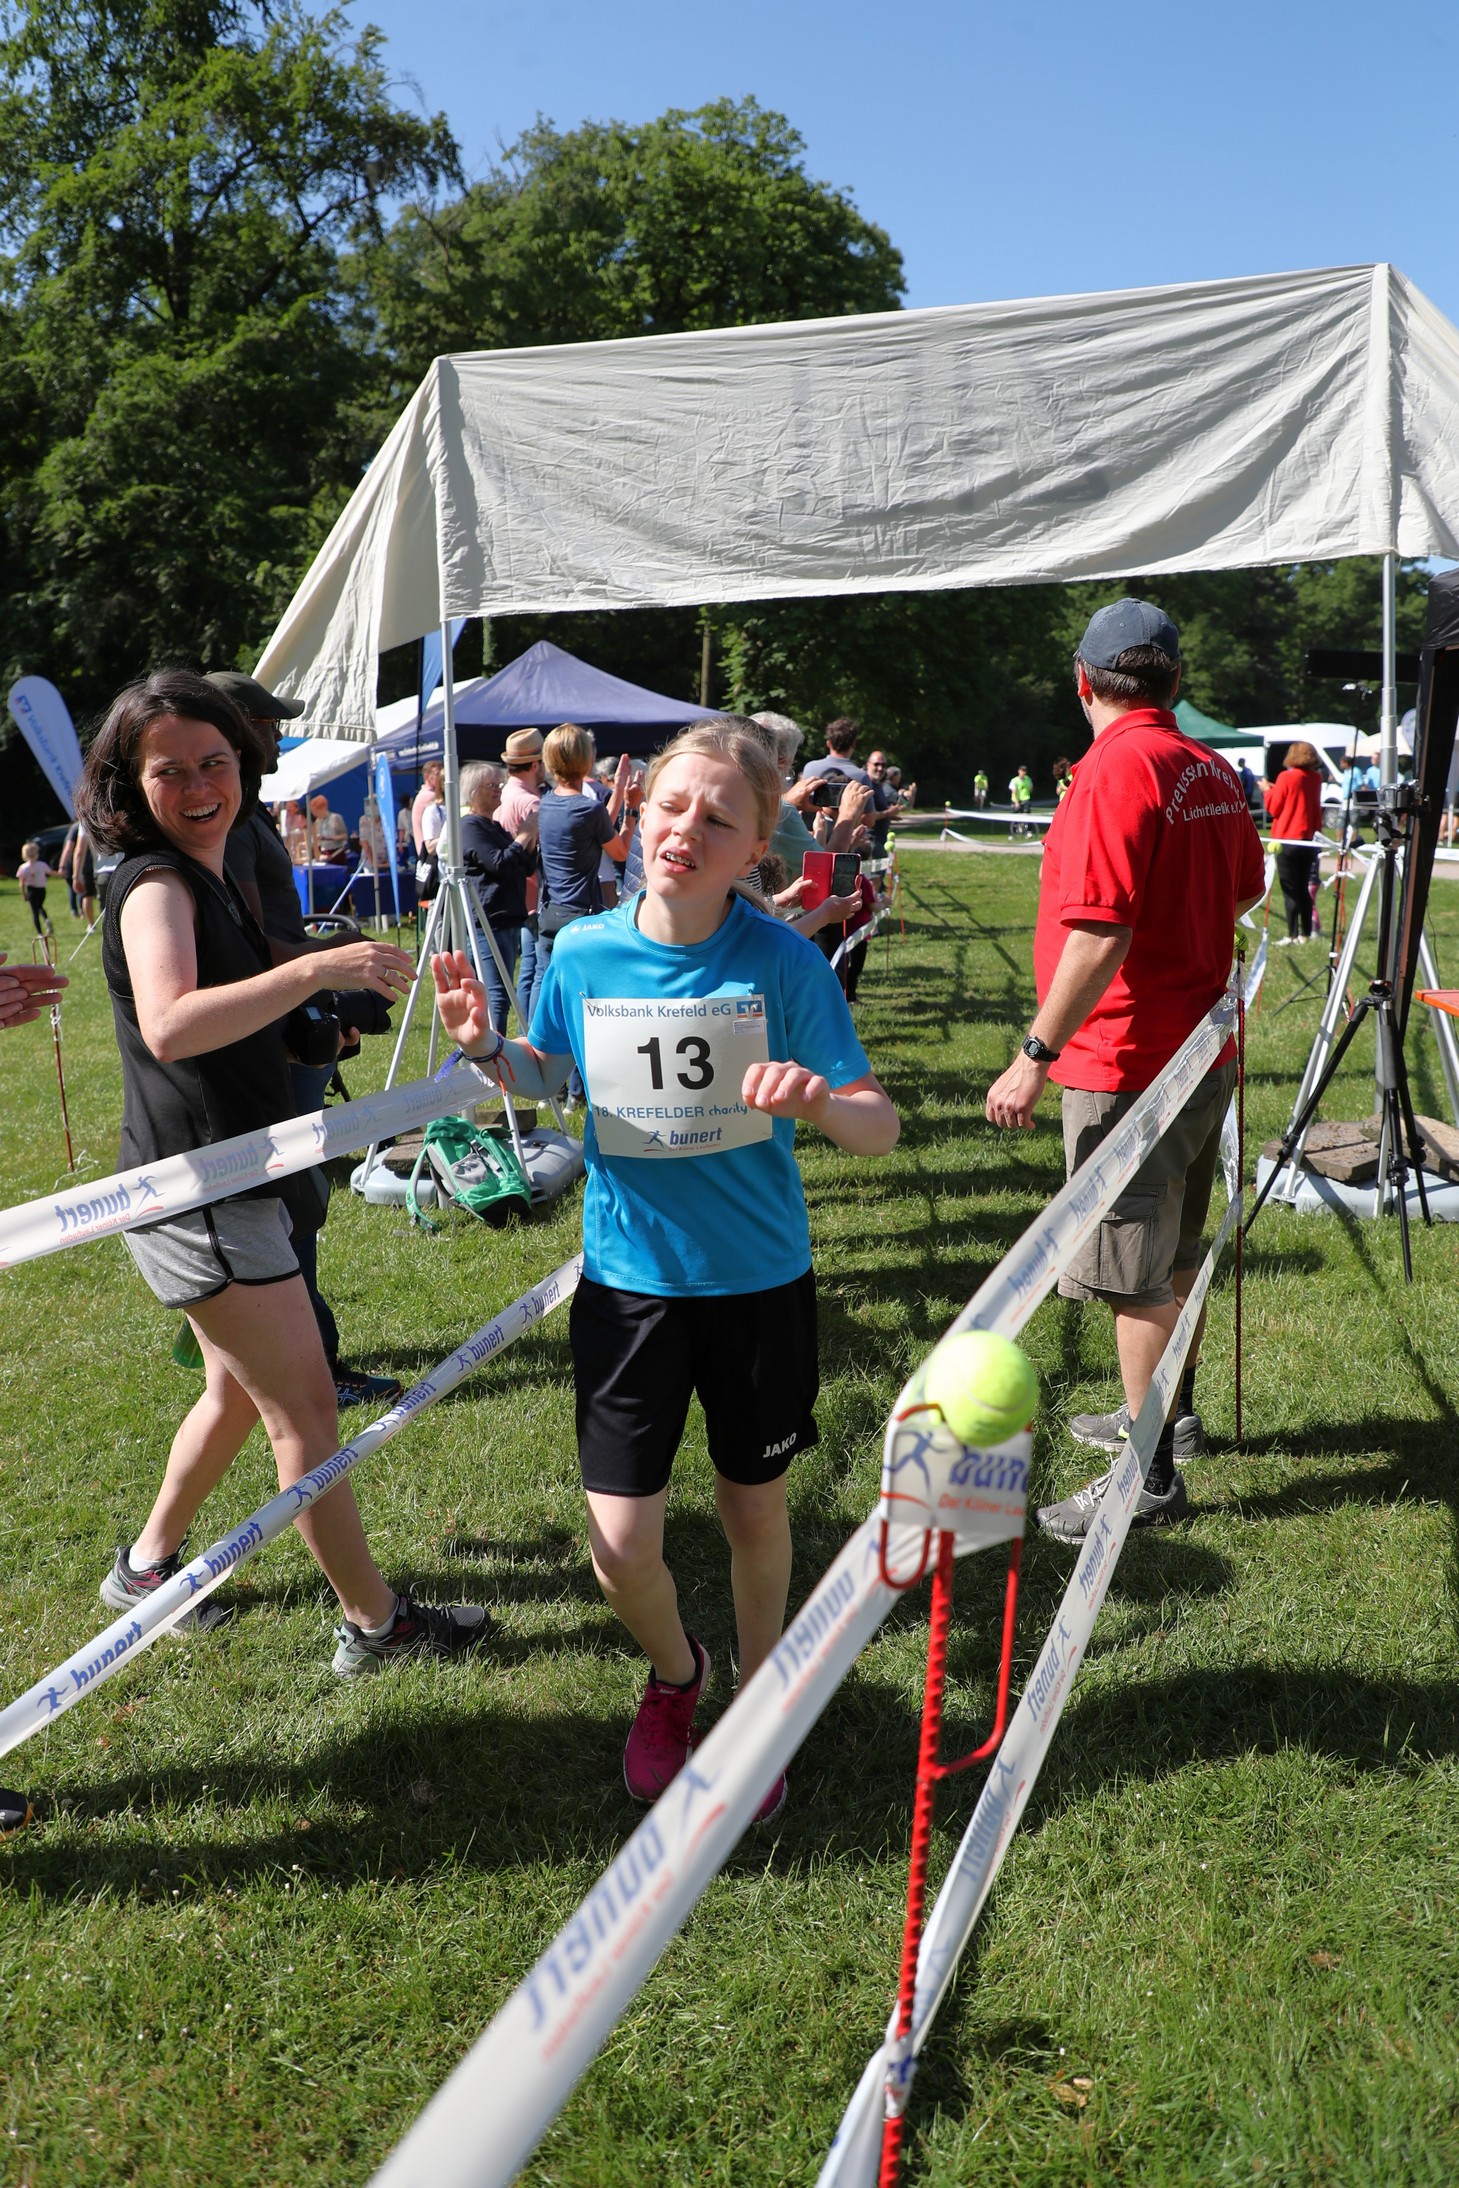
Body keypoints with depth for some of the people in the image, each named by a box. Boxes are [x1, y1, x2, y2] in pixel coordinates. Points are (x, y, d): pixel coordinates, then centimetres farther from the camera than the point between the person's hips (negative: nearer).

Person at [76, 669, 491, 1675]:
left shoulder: (208, 877, 12)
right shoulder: (155, 886, -19)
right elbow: (169, 1026, -39)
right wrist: (319, 967, -44)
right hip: (196, 1199, -10)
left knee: (242, 1391, 23)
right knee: (307, 1407, -2)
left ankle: (148, 1565, 39)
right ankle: (375, 1622, 11)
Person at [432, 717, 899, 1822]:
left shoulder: (782, 960, -14)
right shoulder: (583, 954, -8)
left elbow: (880, 1129, -12)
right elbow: (545, 1075, 11)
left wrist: (821, 1101, -34)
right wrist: (487, 1046, -10)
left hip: (758, 1279, -1)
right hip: (628, 1277, 1)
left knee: (755, 1511, 15)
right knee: (620, 1544, 1)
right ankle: (676, 1672, 36)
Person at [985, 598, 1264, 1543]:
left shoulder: (1119, 767, -19)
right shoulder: (1211, 769, 7)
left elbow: (1101, 932, -27)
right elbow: (1245, 889, 23)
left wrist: (1037, 1055, -23)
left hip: (1128, 1065, -9)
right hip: (1199, 1050, 9)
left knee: (1139, 1277, -1)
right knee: (1174, 1255, 22)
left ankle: (1152, 1480, 9)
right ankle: (1171, 1412, 39)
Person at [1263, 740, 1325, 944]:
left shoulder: (1286, 777, -11)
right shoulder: (1316, 778, 5)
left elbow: (1274, 808, -5)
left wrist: (1267, 791, 10)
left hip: (1287, 840, -5)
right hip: (1308, 839, 6)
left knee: (1290, 890, -3)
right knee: (1304, 888, 13)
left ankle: (1292, 935, -6)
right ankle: (1305, 933, 14)